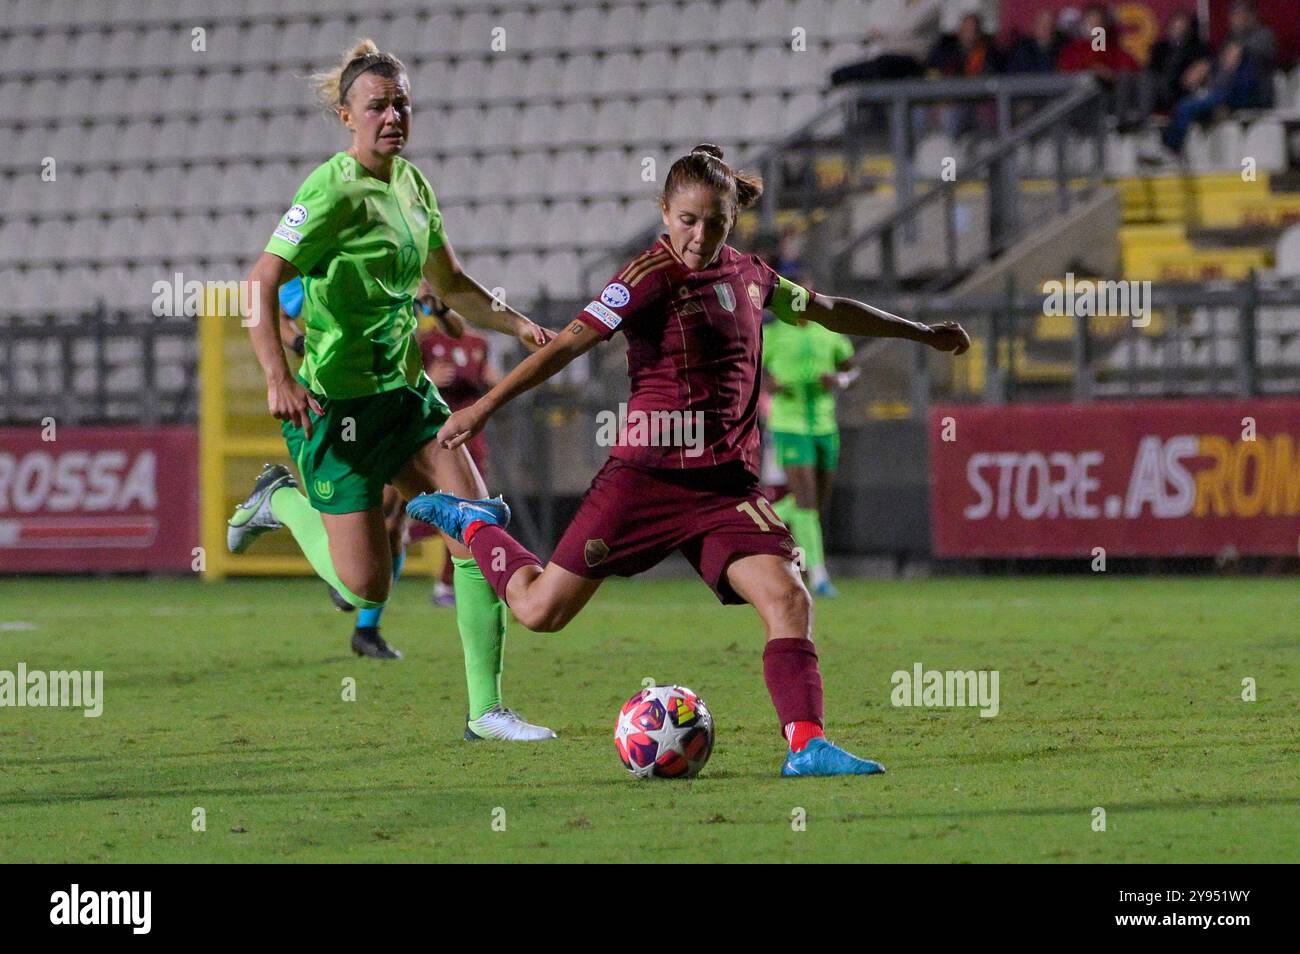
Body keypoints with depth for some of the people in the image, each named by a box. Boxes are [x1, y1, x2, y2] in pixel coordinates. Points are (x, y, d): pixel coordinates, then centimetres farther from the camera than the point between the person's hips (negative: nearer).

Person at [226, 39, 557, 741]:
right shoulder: (333, 191, -16)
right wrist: (277, 379, -37)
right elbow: (262, 281, -25)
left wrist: (520, 325, 9)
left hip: (404, 390, 7)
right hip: (338, 400, -7)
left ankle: (486, 710, -3)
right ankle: (284, 503, 25)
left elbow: (449, 284, 23)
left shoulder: (410, 184, 9)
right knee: (366, 586, -6)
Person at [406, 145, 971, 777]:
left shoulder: (746, 274, 12)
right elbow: (568, 344, -12)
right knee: (541, 611, 0)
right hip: (647, 475, -5)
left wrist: (923, 334, 39)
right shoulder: (652, 276, -9)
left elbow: (827, 311, 29)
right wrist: (484, 408, -15)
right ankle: (474, 525, 29)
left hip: (726, 484, 5)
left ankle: (805, 745, -20)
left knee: (787, 597, -17)